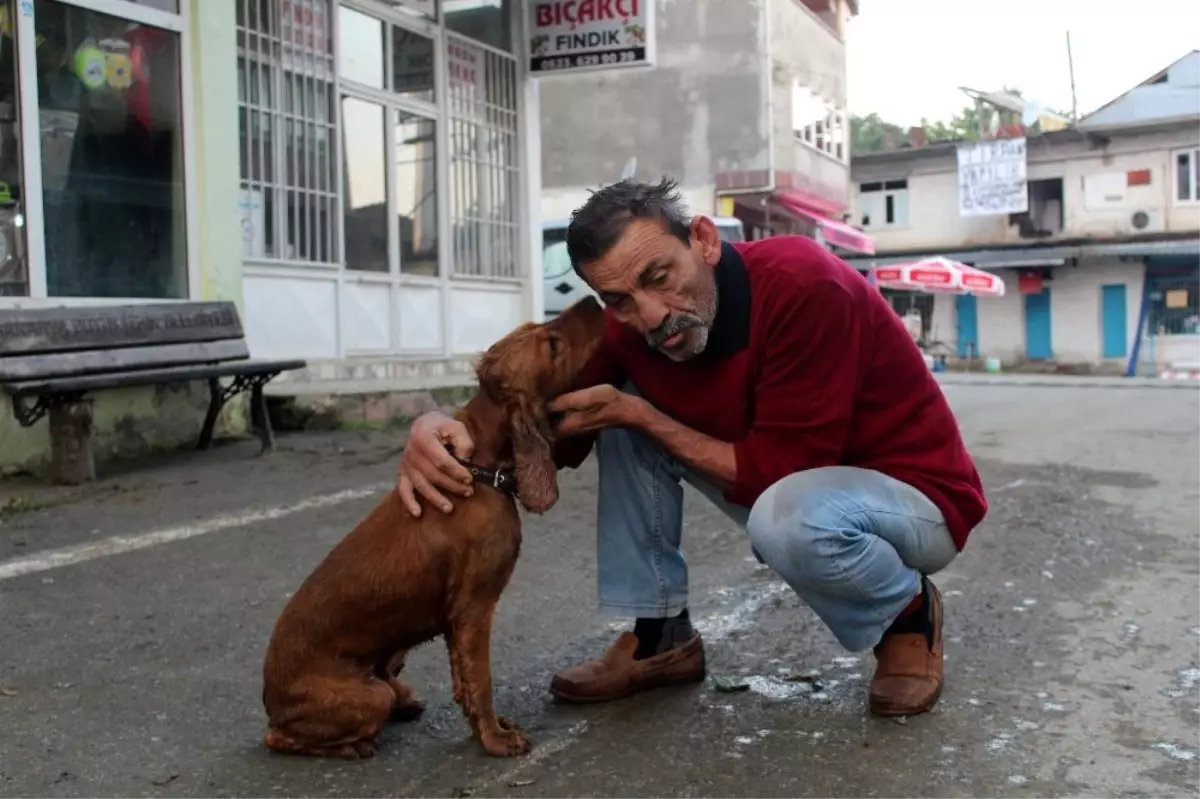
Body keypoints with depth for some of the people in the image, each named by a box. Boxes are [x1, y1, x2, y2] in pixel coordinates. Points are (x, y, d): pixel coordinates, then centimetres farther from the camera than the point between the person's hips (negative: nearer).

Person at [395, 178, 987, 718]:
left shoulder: (805, 288, -31)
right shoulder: (632, 323, -11)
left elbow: (774, 474, -29)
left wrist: (637, 414, -24)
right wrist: (442, 429, -26)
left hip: (915, 495, -6)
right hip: (786, 489, 6)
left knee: (789, 514, -38)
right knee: (626, 417, -6)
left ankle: (909, 614, -5)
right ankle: (660, 637, 4)